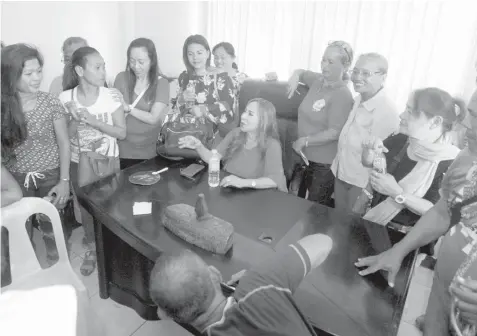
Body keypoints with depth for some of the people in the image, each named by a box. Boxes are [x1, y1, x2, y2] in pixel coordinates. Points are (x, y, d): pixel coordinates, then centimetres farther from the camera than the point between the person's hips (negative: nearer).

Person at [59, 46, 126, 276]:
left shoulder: (111, 96, -11)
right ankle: (92, 248, 35)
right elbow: (65, 136, -1)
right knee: (86, 205, 12)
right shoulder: (65, 98, -7)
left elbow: (122, 133, -10)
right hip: (79, 162, 1)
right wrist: (75, 119, -21)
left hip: (107, 161, -1)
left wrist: (92, 120, -21)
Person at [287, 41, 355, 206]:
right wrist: (295, 76, -3)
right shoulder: (318, 80, 1)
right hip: (307, 156, 8)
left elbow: (335, 133, -25)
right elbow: (302, 72, 21)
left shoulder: (343, 95, -20)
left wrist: (304, 141, -18)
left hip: (325, 163, -8)